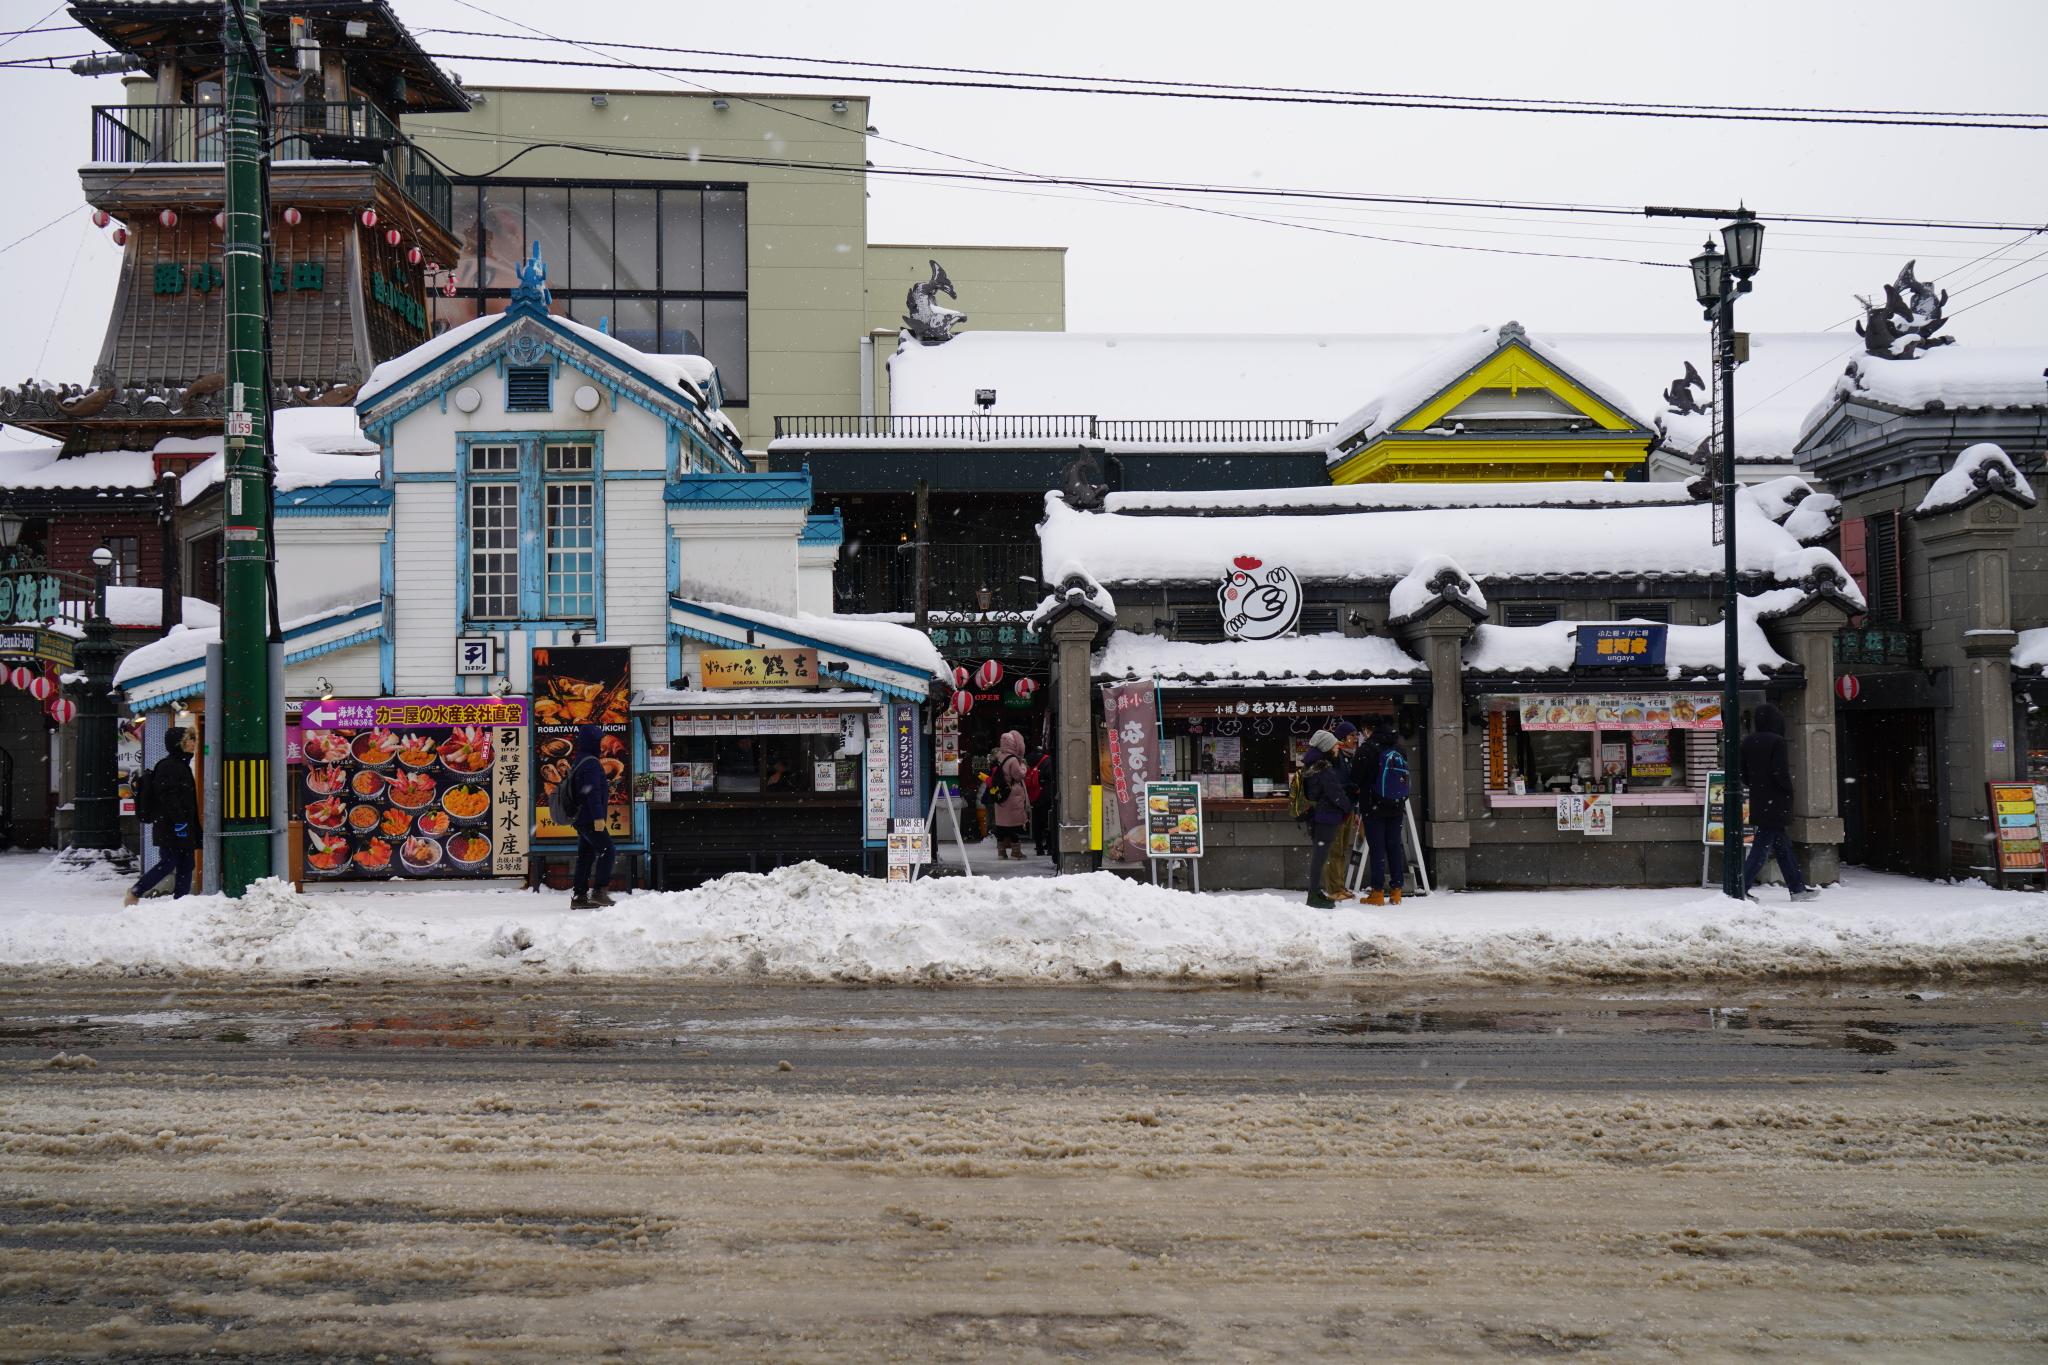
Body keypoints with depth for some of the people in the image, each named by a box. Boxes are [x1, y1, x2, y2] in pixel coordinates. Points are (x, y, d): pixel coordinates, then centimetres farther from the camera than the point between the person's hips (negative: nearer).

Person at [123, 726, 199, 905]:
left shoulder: (182, 765, 19)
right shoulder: (169, 766, -12)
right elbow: (169, 796, -21)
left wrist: (192, 827, 22)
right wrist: (180, 821, -26)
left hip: (182, 829, 10)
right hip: (169, 828, -10)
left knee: (186, 866, 6)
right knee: (168, 864, -7)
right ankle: (134, 893, 5)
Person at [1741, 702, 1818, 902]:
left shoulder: (1748, 742, 7)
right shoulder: (1776, 741, -14)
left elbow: (1743, 775, 9)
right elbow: (1781, 774, -18)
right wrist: (1789, 790, -2)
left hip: (1758, 802, 8)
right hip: (1775, 804, -8)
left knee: (1782, 844, 16)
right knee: (1762, 846, -6)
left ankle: (1798, 888, 23)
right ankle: (1741, 889, -11)